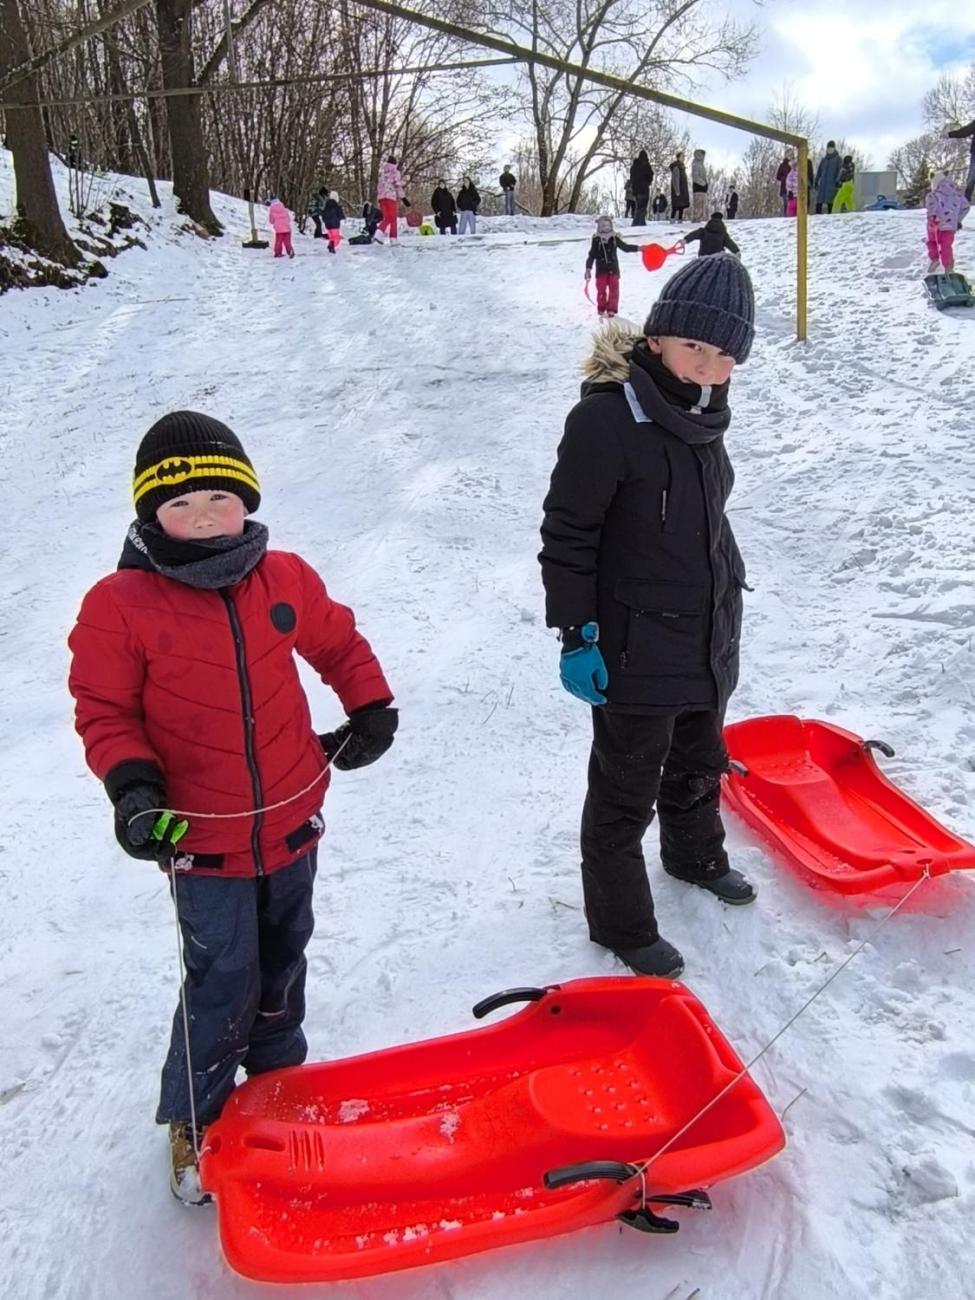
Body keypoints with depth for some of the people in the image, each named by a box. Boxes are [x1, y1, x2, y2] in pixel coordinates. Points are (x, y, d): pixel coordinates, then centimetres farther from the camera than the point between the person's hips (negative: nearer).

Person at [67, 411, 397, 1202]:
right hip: (203, 839, -4)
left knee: (282, 963, 23)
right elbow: (104, 710, -7)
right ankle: (195, 1121, 30)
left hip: (291, 823, 4)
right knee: (222, 985, 4)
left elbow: (339, 644, 13)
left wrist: (371, 708, 4)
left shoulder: (286, 579, -4)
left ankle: (278, 1078, 48)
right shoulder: (120, 605, -14)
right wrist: (132, 783, -21)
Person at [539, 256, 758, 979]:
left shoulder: (701, 413, 4)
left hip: (709, 637, 8)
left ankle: (696, 855, 53)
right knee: (626, 791, 6)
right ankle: (621, 924, 24)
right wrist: (576, 635, -19)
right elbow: (567, 537, -19)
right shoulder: (605, 418, -22)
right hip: (635, 649, -8)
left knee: (699, 759, 27)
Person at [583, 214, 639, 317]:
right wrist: (588, 268, -6)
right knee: (601, 290, 2)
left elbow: (625, 247, 8)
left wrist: (637, 248, -2)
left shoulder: (615, 238, 2)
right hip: (601, 270, -1)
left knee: (614, 289, -2)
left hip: (613, 269, 1)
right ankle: (601, 309, 15)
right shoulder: (596, 240, -2)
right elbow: (592, 255, 1)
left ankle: (611, 309, 3)